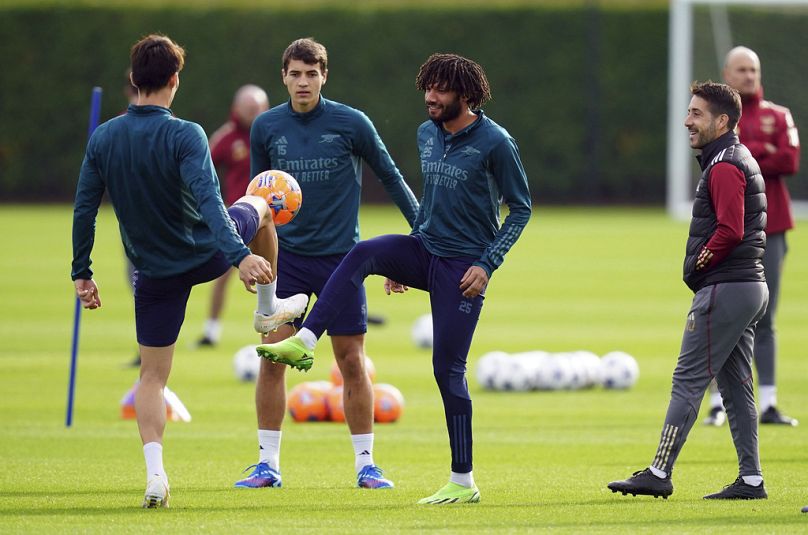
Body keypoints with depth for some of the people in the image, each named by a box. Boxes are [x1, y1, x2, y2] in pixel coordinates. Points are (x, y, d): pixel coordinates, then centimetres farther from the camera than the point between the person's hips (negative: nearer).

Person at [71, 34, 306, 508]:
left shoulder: (103, 139, -7)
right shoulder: (185, 136, -21)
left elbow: (84, 209, -2)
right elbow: (208, 201, -33)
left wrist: (82, 273, 7)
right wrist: (240, 256, -41)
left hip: (154, 271, 3)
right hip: (207, 253, -3)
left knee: (152, 376, 9)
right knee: (259, 207, 28)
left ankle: (155, 471, -8)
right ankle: (271, 309, 45)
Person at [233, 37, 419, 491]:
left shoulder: (351, 123, -7)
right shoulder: (266, 128, 1)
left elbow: (390, 176, 4)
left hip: (340, 255, -2)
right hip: (287, 255, 2)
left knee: (352, 362, 1)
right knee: (272, 359, -4)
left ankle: (366, 464, 10)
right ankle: (268, 465, 4)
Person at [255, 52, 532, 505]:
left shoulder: (495, 142, -11)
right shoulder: (427, 134, 9)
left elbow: (521, 208, -6)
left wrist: (488, 264, -15)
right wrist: (403, 260, 20)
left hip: (463, 267, -6)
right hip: (425, 252, 6)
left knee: (448, 368, -6)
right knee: (363, 254, -24)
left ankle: (464, 482, 3)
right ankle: (305, 342, -33)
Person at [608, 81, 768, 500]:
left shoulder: (724, 167, -14)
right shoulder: (740, 160, 19)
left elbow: (730, 230, -23)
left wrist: (698, 265, -10)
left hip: (724, 290, -10)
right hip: (750, 286, 10)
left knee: (688, 381, -8)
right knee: (736, 385, 11)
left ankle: (659, 473, -9)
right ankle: (751, 479, 10)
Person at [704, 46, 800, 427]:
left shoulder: (778, 116, 11)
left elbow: (790, 162, -4)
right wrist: (764, 152, -12)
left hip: (768, 228, 2)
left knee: (764, 320, 2)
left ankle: (768, 404, 1)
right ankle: (719, 402, -2)